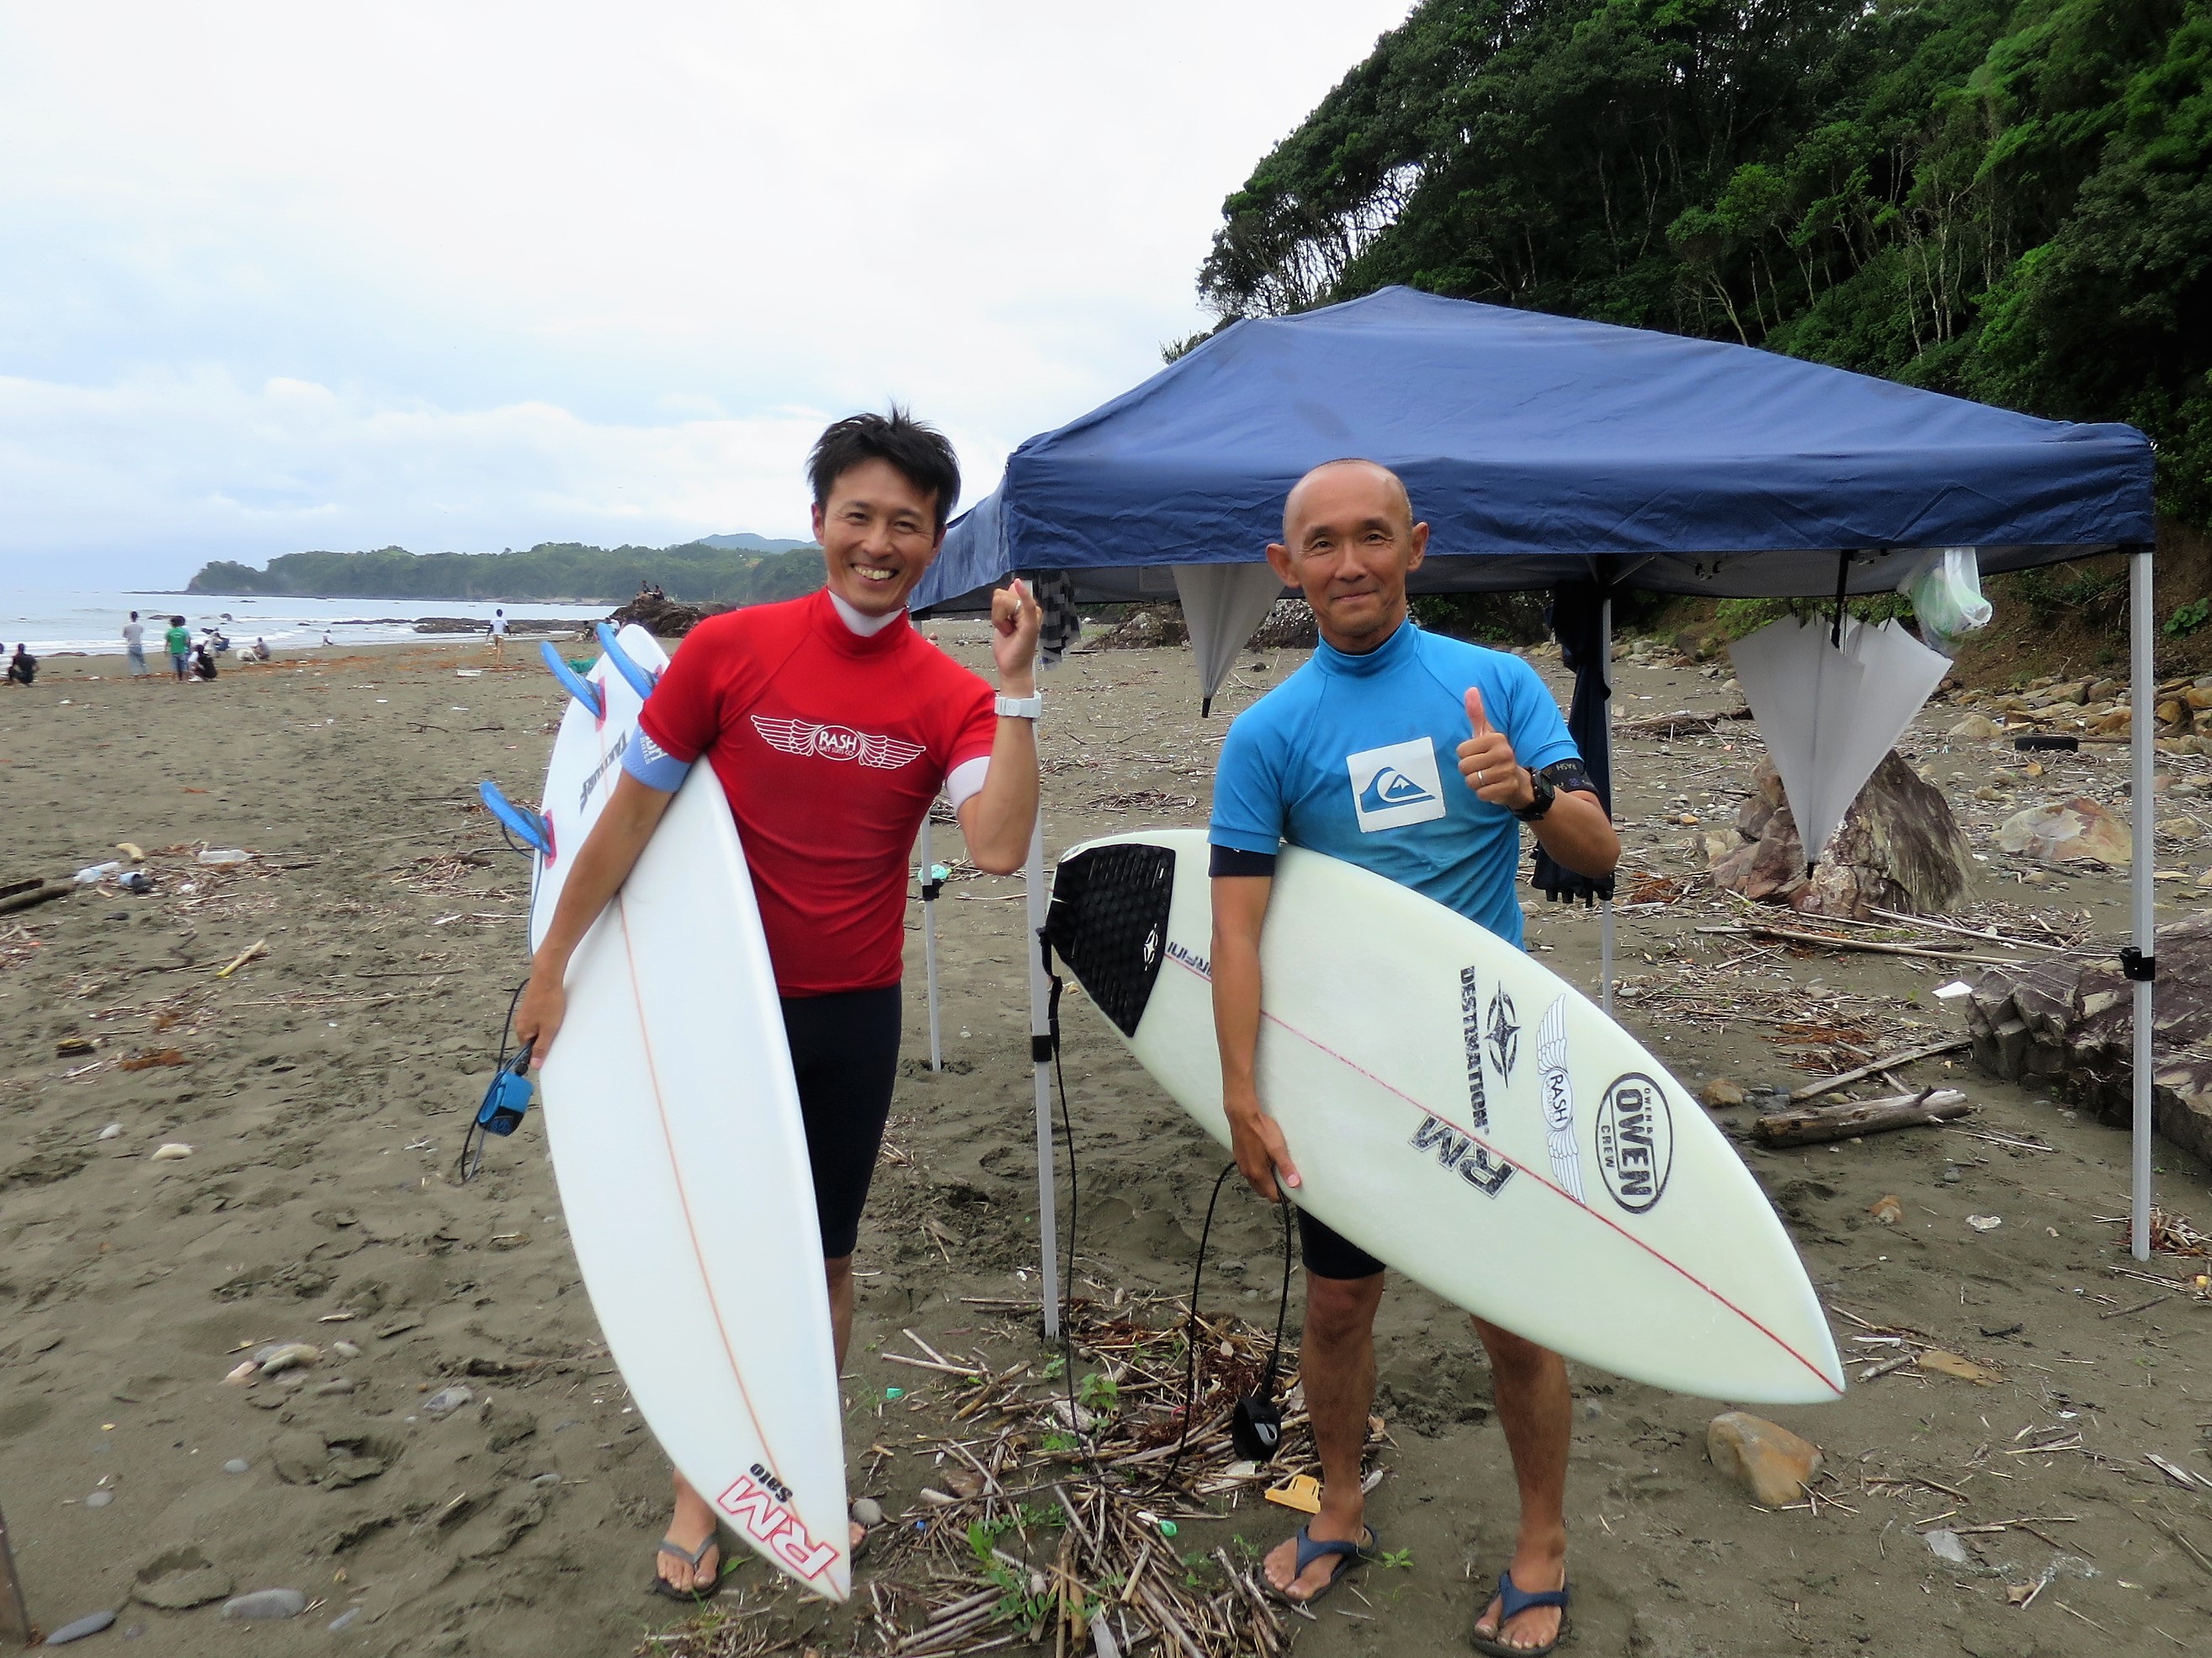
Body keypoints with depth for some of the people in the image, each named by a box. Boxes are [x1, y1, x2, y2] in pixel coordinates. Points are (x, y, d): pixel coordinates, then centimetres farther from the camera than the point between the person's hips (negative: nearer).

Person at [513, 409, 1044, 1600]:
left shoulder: (951, 697, -7)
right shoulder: (728, 649, -11)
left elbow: (999, 848, -22)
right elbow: (631, 815, -5)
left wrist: (1016, 688, -26)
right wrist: (550, 965, -1)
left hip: (854, 1014, 2)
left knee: (823, 1256, 16)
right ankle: (698, 1486, 33)